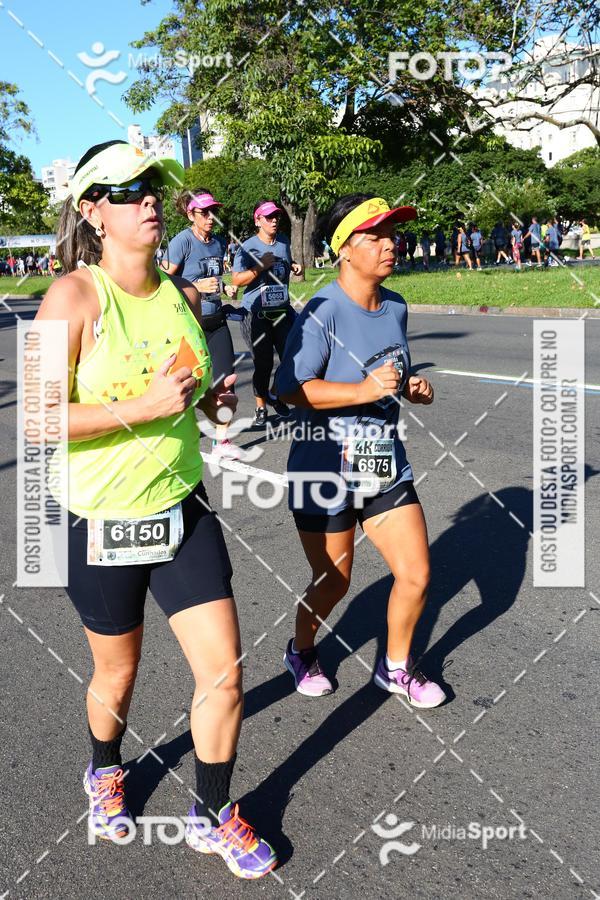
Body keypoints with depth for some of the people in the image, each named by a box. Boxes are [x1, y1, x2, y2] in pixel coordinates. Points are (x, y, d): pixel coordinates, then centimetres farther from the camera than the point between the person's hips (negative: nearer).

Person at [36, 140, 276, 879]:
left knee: (223, 670, 3)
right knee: (117, 673, 17)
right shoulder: (74, 296, -14)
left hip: (183, 511, 4)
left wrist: (211, 400, -1)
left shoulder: (182, 293, 3)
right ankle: (105, 771, 51)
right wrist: (141, 406, -25)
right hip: (102, 521, -4)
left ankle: (213, 816, 29)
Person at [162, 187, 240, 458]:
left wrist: (225, 288, 4)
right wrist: (197, 286, -21)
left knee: (225, 380, 1)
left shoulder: (219, 243, 8)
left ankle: (221, 440, 11)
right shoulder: (182, 241, -11)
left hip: (216, 320, 6)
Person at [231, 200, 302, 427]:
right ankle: (260, 407, 20)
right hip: (257, 314, -4)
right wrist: (261, 266, -22)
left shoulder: (284, 242, 8)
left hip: (282, 311, 5)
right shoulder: (248, 247, -8)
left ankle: (275, 395, 28)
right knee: (263, 363, 2)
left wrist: (293, 266, 6)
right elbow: (237, 280, -14)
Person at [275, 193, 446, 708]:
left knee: (416, 575, 5)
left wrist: (410, 388, -1)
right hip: (326, 471, -6)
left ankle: (396, 668, 32)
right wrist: (363, 390, -30)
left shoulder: (396, 307, 5)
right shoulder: (322, 312, -18)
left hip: (385, 467, 6)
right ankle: (301, 652, 42)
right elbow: (291, 390, -22)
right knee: (333, 584, 10)